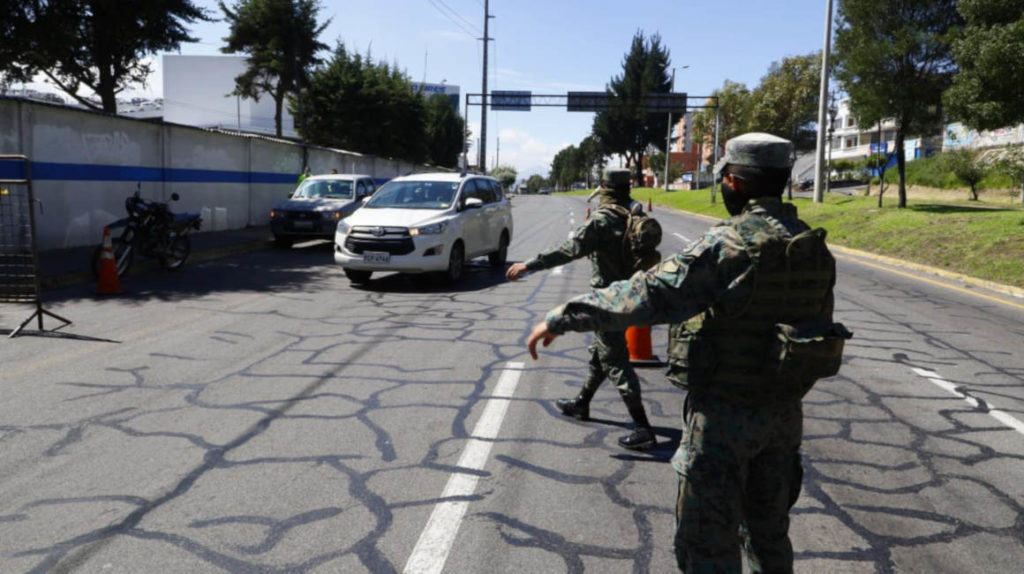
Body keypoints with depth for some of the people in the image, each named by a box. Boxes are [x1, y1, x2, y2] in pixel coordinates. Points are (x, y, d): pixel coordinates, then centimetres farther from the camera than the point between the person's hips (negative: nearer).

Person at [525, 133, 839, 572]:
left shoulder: (730, 244, -21)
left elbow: (647, 295, -27)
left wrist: (563, 318, -21)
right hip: (784, 415, 7)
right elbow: (820, 328, 12)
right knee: (769, 533, 24)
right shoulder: (814, 246, 3)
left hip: (724, 415, -7)